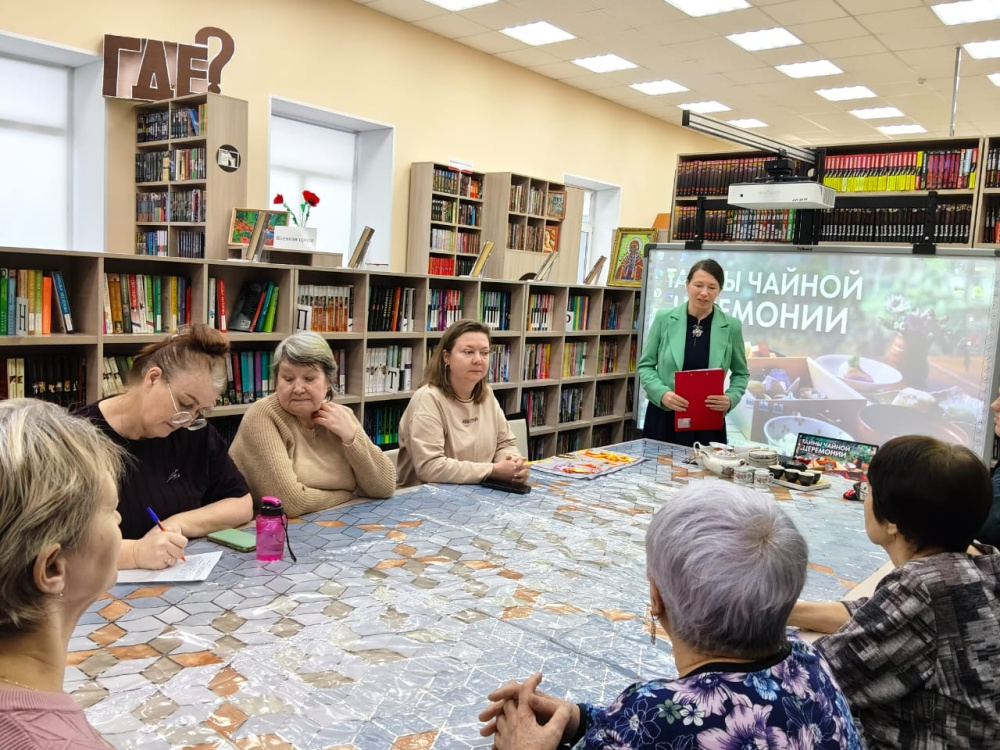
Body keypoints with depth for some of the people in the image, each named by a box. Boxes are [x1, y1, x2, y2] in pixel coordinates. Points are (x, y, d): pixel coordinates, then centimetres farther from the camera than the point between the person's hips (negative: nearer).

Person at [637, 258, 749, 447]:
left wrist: (731, 399, -9)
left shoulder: (731, 326, -1)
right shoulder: (664, 319, -2)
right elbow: (645, 365, 3)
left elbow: (741, 373, 10)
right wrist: (662, 393, -14)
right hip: (663, 418, 0)